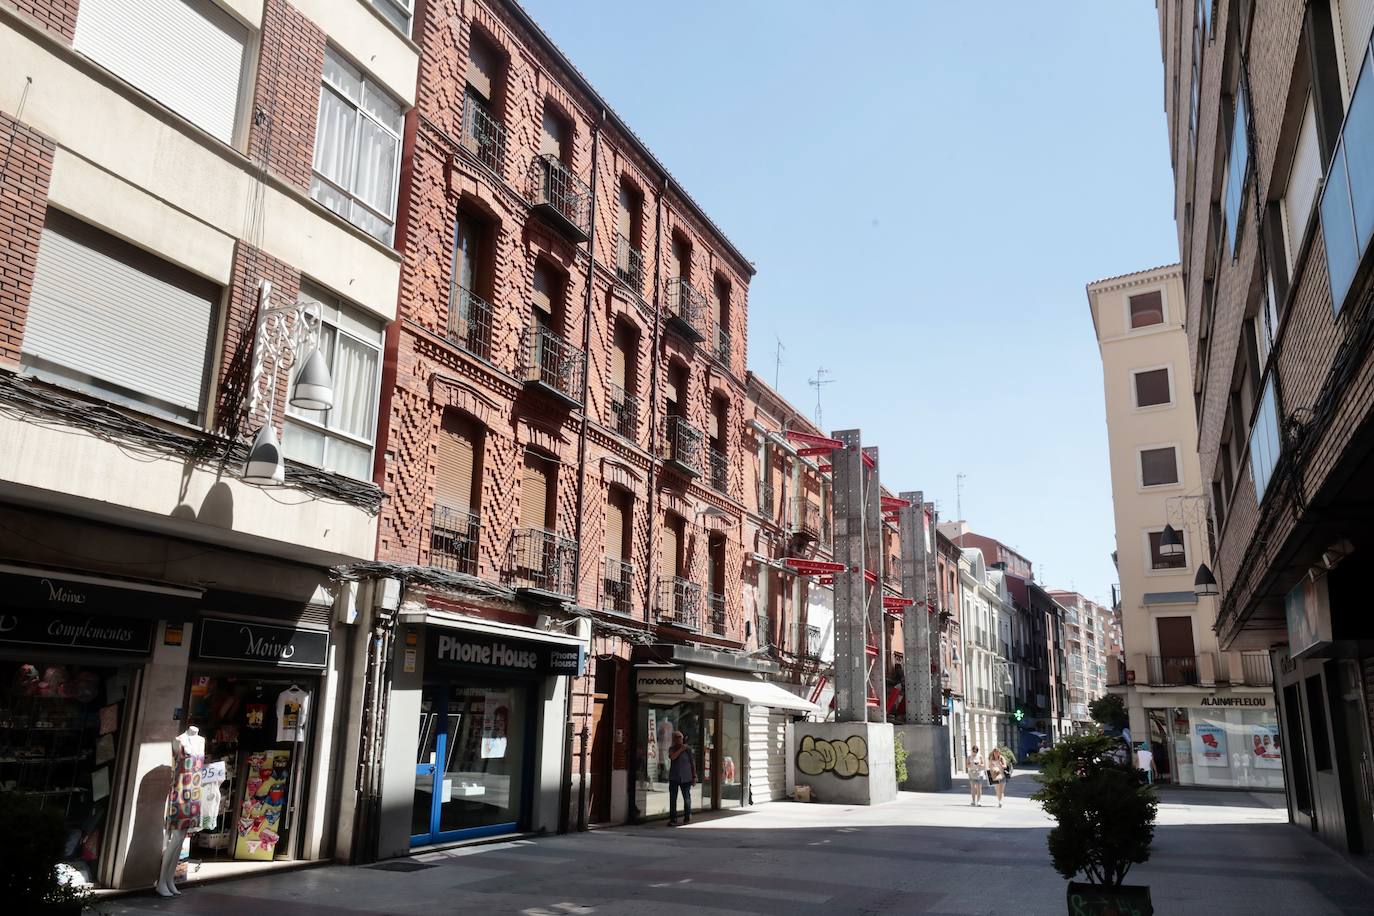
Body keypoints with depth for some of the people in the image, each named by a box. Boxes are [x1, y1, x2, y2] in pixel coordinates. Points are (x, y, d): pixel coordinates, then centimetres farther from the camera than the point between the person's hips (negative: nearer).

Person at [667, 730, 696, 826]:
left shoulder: (688, 749, 0)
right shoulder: (672, 749, 6)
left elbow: (692, 763, 4)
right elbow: (672, 757, -14)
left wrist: (694, 776, 2)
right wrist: (681, 749, -13)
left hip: (685, 778, -1)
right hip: (673, 778, 1)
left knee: (687, 798, 4)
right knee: (672, 799, -3)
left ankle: (687, 818, 19)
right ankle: (673, 819, 2)